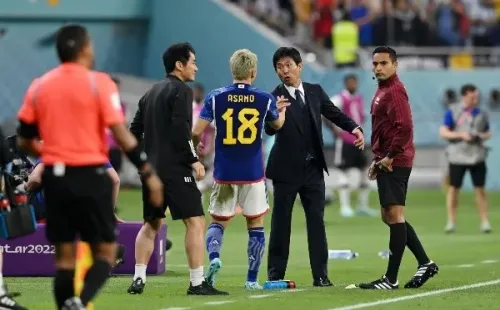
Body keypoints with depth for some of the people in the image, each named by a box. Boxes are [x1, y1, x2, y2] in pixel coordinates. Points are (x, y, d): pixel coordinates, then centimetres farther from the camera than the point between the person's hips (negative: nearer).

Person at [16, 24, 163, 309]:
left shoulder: (39, 86, 5)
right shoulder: (98, 82, -7)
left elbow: (25, 140, 8)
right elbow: (121, 134, -12)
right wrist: (149, 173, -6)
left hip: (55, 177, 4)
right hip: (90, 175, -4)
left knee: (65, 256, 10)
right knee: (105, 252, 4)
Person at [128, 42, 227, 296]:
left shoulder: (151, 93, 17)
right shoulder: (181, 90, -7)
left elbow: (134, 131, 17)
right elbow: (180, 130, -18)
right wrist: (194, 160, -12)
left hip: (151, 168, 8)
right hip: (175, 168, -8)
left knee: (151, 224, 16)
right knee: (195, 222, -7)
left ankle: (138, 279, 11)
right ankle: (197, 283, -12)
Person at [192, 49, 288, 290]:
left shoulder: (216, 97, -5)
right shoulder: (265, 99, -3)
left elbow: (197, 131, -8)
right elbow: (277, 124, 16)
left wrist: (195, 145, 15)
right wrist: (281, 109, 38)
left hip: (224, 173, 1)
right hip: (253, 174, -1)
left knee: (218, 222, 14)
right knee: (256, 225, 11)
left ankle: (214, 258, -14)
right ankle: (252, 279, 8)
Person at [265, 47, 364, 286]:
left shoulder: (315, 91, 5)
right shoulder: (274, 98, -9)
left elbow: (334, 113, 9)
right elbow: (270, 130, -21)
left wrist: (354, 128, -9)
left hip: (313, 168, 4)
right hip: (286, 168, -4)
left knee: (316, 221, 2)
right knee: (281, 222, 3)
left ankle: (320, 275, 3)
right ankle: (275, 274, 9)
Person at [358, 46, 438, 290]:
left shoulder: (394, 91, -13)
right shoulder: (383, 91, 18)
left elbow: (404, 127, -24)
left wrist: (389, 157, -19)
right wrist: (379, 159, 20)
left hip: (395, 164, -11)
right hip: (386, 162, 11)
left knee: (394, 215, -9)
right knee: (390, 216, 15)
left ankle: (391, 279, -9)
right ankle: (425, 263, 20)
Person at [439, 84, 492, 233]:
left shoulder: (481, 114, 8)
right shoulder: (452, 112, -3)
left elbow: (488, 132, 19)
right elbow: (443, 132, -7)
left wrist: (484, 136, -5)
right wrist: (461, 135, -19)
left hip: (477, 157, 2)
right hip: (457, 157, -2)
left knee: (480, 189, -1)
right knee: (453, 188, 1)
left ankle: (485, 221, 3)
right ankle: (451, 221, 10)